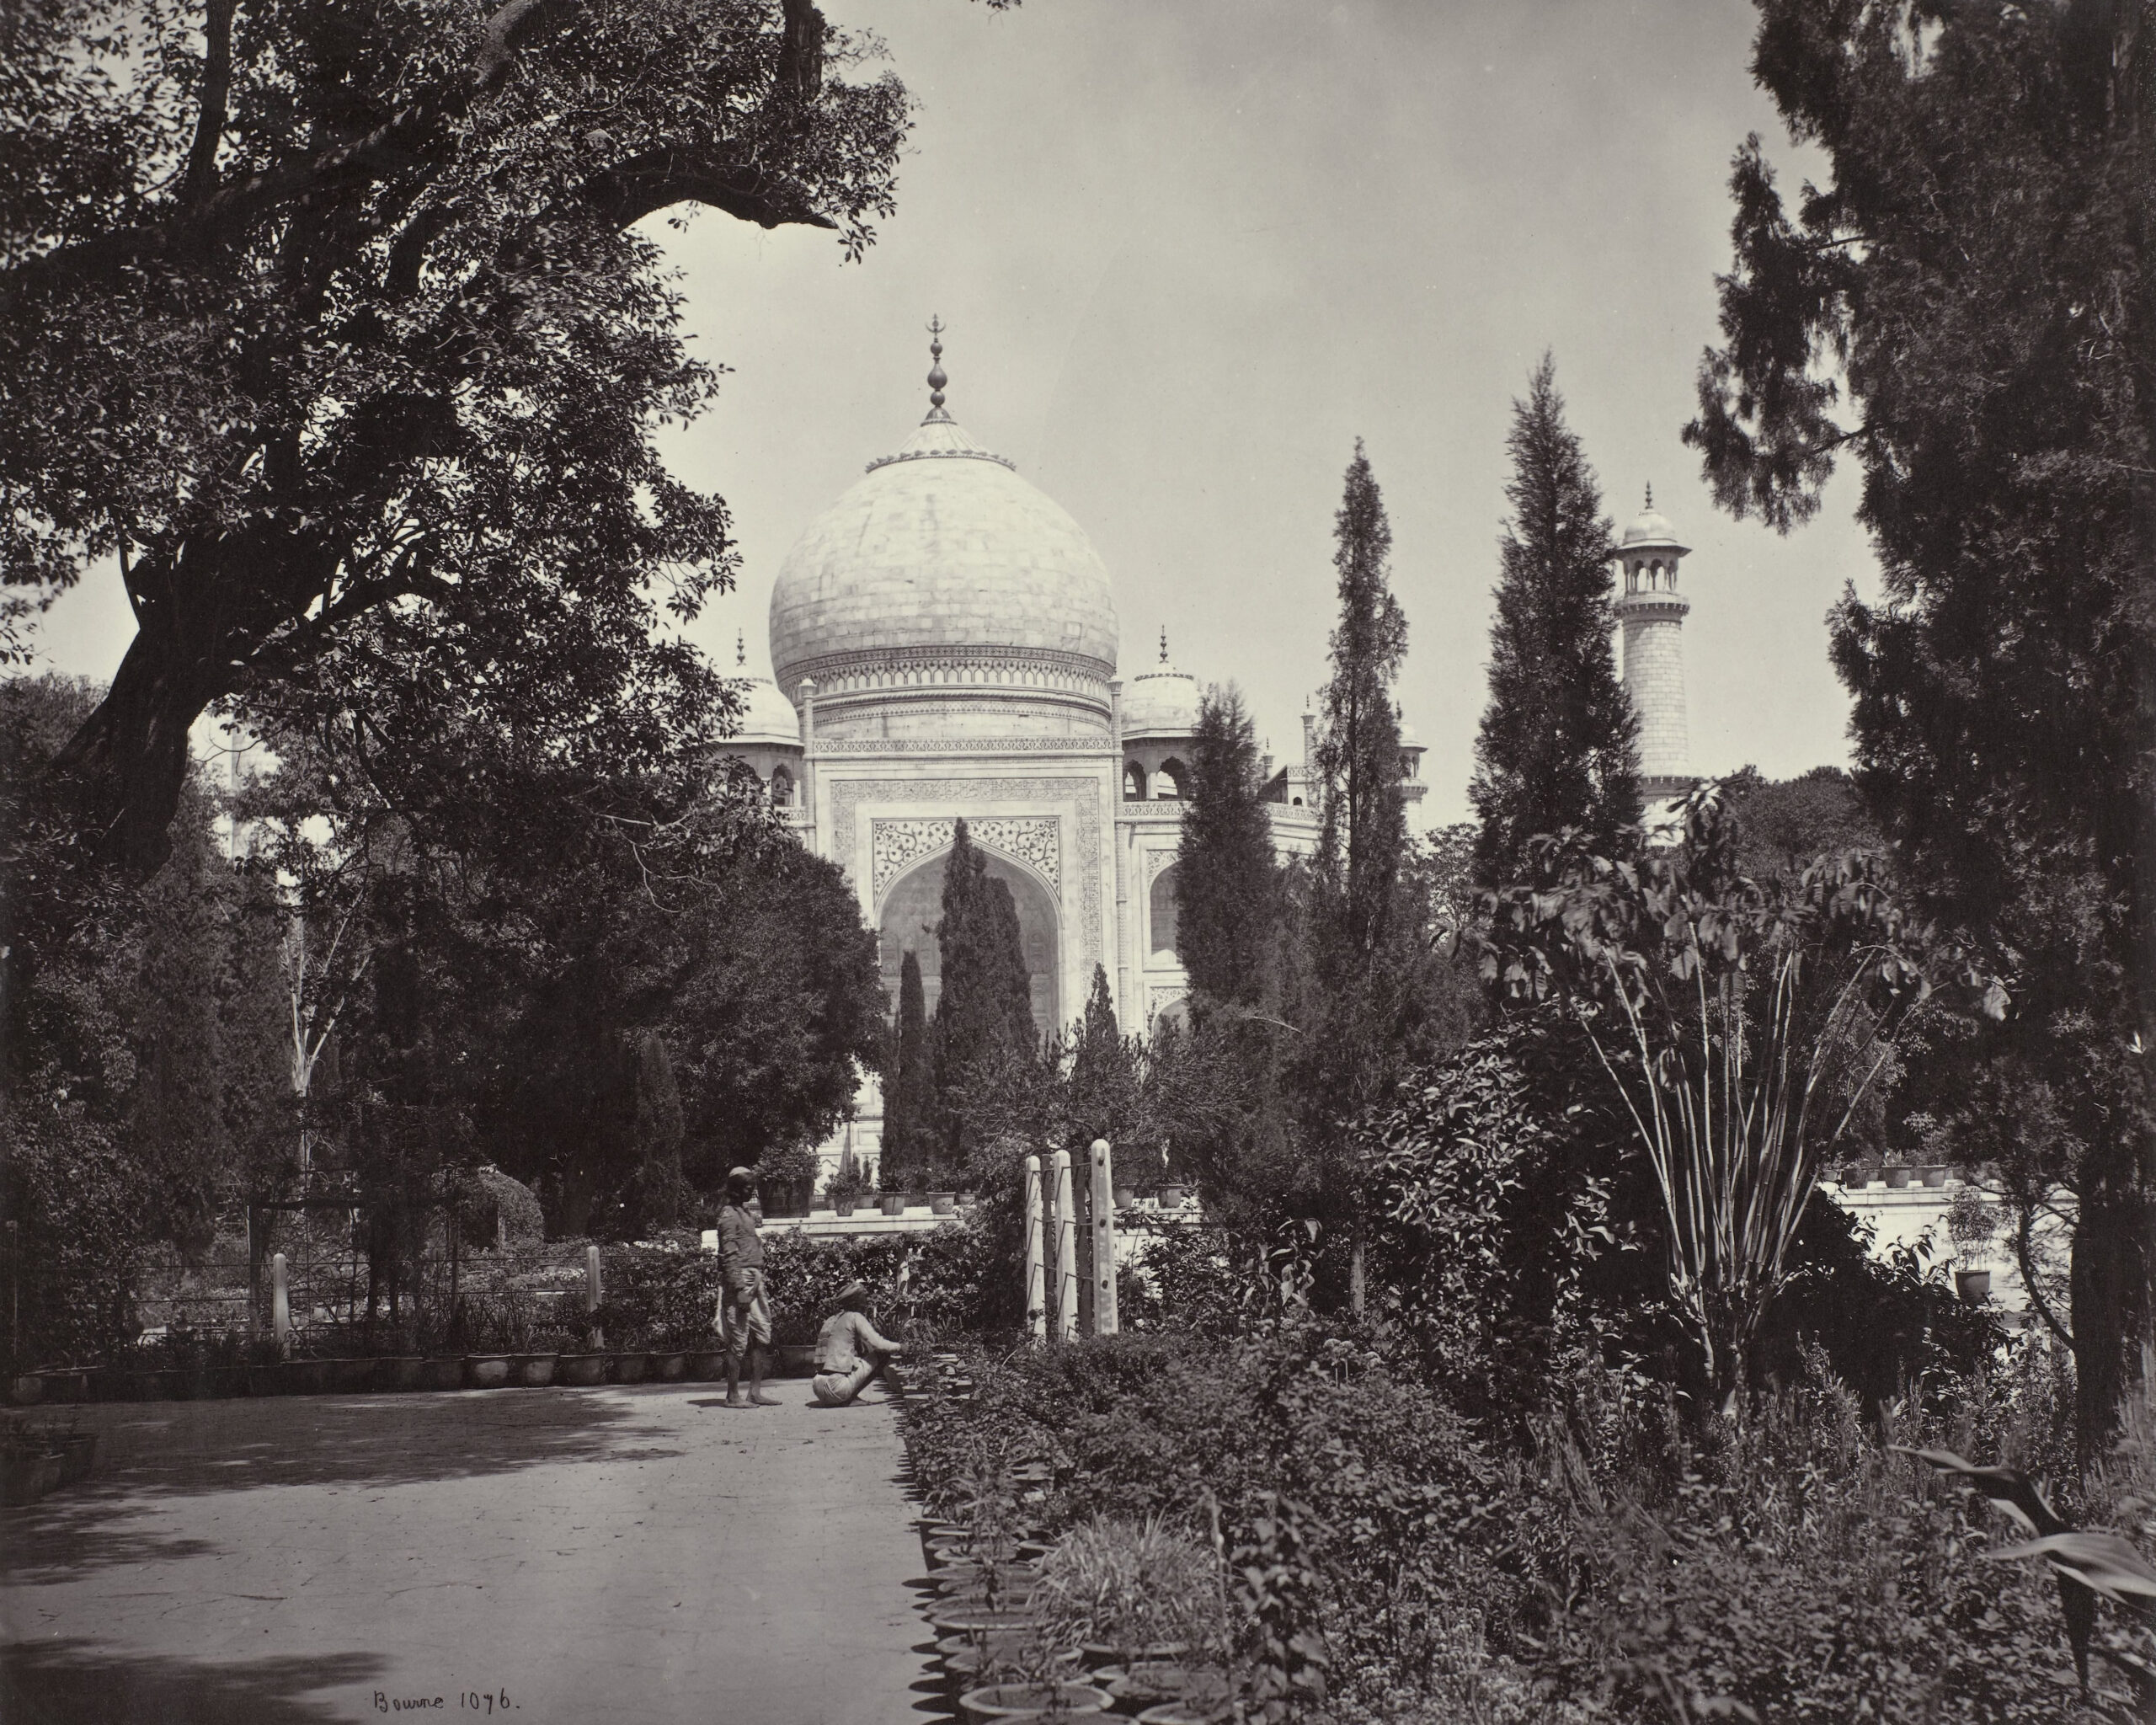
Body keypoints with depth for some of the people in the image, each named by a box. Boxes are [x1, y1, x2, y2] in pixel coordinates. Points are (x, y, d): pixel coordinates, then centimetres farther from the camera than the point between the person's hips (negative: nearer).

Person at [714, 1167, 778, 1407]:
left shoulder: (747, 1214, 19)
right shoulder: (729, 1216, -9)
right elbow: (730, 1256, -16)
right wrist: (740, 1289, -21)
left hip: (754, 1281, 9)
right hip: (739, 1281, -9)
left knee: (762, 1337, 8)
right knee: (738, 1342, -6)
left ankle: (756, 1392, 13)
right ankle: (733, 1396, -2)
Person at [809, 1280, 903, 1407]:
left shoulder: (831, 1319, 21)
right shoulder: (855, 1317, -1)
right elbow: (877, 1343, -7)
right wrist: (899, 1347, 12)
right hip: (838, 1386, -8)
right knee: (881, 1354, 2)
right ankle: (849, 1398, -1)